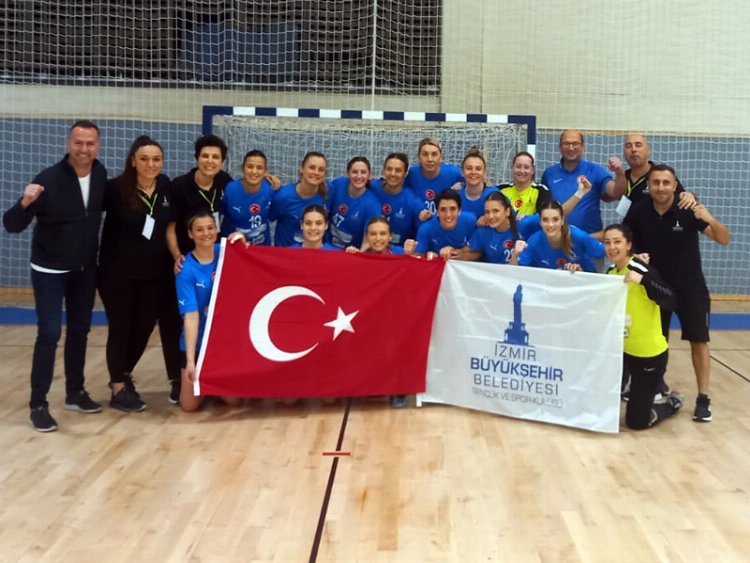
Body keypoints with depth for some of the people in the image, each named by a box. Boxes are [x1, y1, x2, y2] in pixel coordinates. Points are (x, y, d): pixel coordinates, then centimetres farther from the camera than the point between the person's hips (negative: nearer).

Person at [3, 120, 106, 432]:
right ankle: (38, 405, -1)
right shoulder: (48, 179, -22)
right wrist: (25, 203, -41)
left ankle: (75, 393, 26)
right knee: (49, 333, -9)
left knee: (79, 330, 13)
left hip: (85, 268, 5)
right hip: (50, 269, -5)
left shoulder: (101, 174, -7)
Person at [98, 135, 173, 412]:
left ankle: (124, 375, 37)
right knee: (120, 328, 4)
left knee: (144, 327, 13)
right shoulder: (116, 188, -15)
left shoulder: (166, 187, 0)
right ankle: (118, 389, 19)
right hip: (118, 273, -4)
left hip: (153, 273, 5)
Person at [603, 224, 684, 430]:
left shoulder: (641, 270, -21)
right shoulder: (610, 273, 1)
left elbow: (670, 303, -31)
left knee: (637, 421, 3)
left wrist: (642, 280, -44)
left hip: (650, 354, -6)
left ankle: (673, 403, 31)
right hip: (621, 350, 6)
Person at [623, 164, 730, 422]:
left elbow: (724, 239, -22)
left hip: (689, 286, -2)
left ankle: (703, 399, 5)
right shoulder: (638, 212, -12)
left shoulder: (689, 210, -18)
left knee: (698, 340, -3)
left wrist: (711, 220, -41)